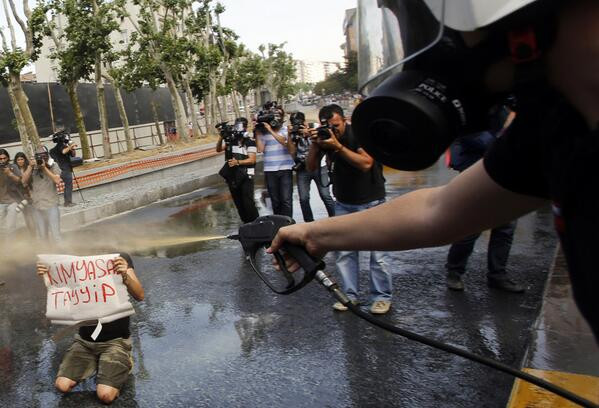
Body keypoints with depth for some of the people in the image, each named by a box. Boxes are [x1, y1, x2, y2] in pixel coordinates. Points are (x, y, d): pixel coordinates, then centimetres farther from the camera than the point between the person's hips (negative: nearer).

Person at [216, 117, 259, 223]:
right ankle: (246, 223, 25)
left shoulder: (250, 141, -10)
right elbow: (218, 149, 4)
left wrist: (238, 162, -27)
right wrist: (221, 137, -12)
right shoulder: (230, 140, 4)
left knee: (248, 202, -11)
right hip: (232, 176, 5)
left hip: (245, 176, -5)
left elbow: (252, 159, -13)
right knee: (238, 203, 12)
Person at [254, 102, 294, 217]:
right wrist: (257, 133, -6)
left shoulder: (286, 129, -1)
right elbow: (260, 149, -4)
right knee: (275, 201, 9)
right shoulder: (263, 131, 3)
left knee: (286, 200, -8)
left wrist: (270, 130, -19)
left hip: (285, 169, -2)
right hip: (269, 170, 2)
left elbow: (285, 142, -19)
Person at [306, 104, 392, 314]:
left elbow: (366, 164, -26)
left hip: (371, 201, -4)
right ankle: (349, 294, 11)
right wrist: (315, 145, -18)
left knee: (377, 251, -3)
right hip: (343, 203, 5)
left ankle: (381, 297, 8)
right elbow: (311, 167, -3)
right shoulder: (323, 135, -1)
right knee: (344, 251, 2)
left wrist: (338, 146, -29)